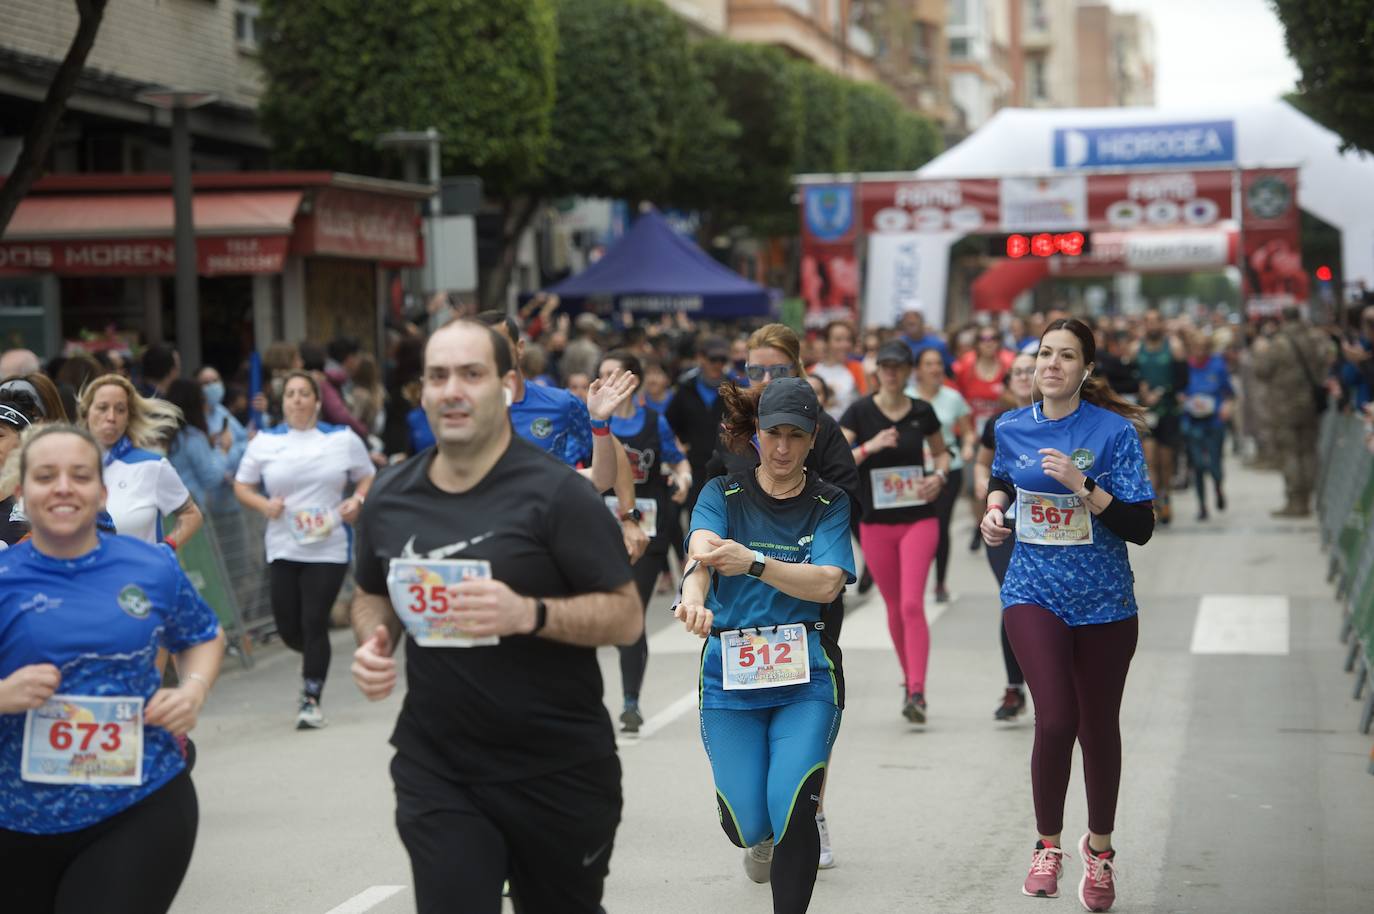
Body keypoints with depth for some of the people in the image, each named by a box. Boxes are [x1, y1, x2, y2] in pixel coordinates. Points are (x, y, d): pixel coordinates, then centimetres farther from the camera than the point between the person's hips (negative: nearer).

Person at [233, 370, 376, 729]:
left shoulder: (343, 440, 5)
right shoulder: (264, 442, 6)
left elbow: (368, 478, 13)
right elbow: (241, 486, 9)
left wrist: (357, 500, -7)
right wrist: (264, 504, -10)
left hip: (328, 548, -2)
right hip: (282, 548, 2)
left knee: (314, 621, -8)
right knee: (288, 627, 3)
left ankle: (311, 699, 2)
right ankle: (314, 659, 38)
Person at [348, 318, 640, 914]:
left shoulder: (554, 492, -11)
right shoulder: (390, 497, 4)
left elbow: (627, 616, -12)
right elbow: (372, 594, 21)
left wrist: (528, 613, -28)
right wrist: (374, 641, -1)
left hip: (558, 770, -3)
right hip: (435, 769, 3)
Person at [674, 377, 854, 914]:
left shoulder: (830, 504, 4)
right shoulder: (723, 495, 3)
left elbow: (827, 584, -14)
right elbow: (701, 551, -19)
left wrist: (752, 562, -30)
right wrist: (694, 596, -43)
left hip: (805, 673, 0)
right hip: (728, 671, 1)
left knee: (792, 816, -17)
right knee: (746, 825, -1)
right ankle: (762, 839, 38)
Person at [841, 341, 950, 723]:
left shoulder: (923, 412, 2)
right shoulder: (860, 412, -3)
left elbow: (941, 452, 19)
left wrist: (940, 476, -1)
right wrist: (868, 448, -24)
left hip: (919, 520, -1)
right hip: (876, 523, 1)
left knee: (912, 604, -15)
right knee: (894, 607, 10)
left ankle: (916, 692, -18)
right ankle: (910, 680, 28)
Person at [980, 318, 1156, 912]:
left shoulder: (1115, 431, -10)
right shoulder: (1011, 428, 1)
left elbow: (1141, 528, -14)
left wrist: (1082, 486, -25)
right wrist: (995, 509, 3)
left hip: (1104, 601, -1)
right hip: (1033, 593, 1)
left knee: (1098, 725, 11)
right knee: (1055, 719, -17)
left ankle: (1099, 847, 34)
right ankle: (1048, 845, 4)